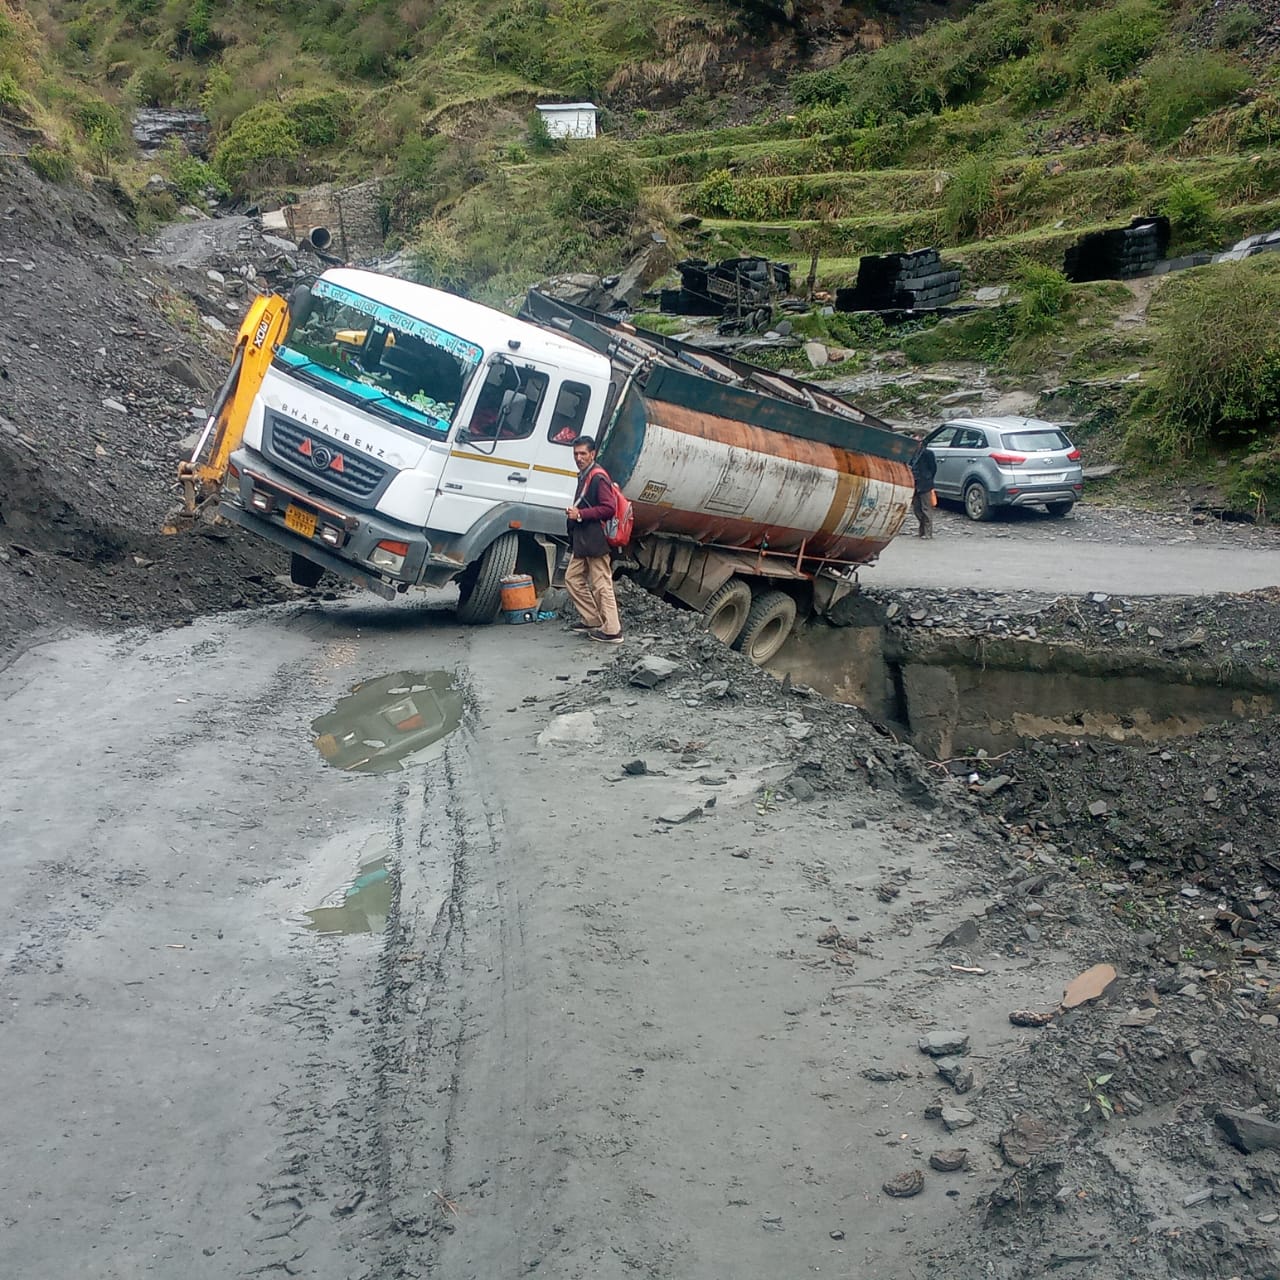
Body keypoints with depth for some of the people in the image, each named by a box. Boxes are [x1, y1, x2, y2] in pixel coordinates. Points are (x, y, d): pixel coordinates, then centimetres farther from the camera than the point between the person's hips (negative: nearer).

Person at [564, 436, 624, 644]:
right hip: (582, 541, 11)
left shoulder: (598, 477, -14)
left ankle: (612, 631, -2)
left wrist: (580, 514, -19)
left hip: (595, 541, -11)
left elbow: (609, 508, -21)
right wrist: (573, 512, 12)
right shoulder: (584, 475, 17)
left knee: (602, 586, -7)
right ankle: (593, 621, 23)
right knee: (573, 579, 15)